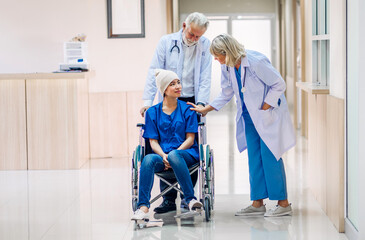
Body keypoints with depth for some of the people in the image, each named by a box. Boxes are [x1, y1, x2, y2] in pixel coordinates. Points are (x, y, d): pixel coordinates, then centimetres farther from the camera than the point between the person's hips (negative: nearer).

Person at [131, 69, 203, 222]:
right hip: (161, 154, 2)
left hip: (186, 153, -2)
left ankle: (190, 199, -35)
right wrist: (164, 156, -15)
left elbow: (190, 139, 3)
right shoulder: (153, 112, 13)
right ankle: (143, 207, -40)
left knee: (174, 155, -38)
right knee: (148, 159, -33)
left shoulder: (187, 109, 9)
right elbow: (153, 141, 6)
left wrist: (172, 154, -13)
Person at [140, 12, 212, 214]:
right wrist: (147, 101, -11)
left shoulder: (205, 45, 2)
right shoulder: (166, 42, 1)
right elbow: (154, 72, -3)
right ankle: (168, 199, 1)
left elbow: (205, 77, -1)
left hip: (192, 102, 0)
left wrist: (201, 103, -13)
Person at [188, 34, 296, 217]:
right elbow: (226, 94, 13)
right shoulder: (227, 67, 0)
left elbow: (279, 85, -17)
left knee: (270, 156, -6)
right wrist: (205, 109, 9)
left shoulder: (256, 61, -23)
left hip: (269, 116, -7)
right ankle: (257, 203, 13)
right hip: (250, 118, 7)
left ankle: (283, 203, 2)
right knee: (254, 158, 7)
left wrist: (264, 108, -16)